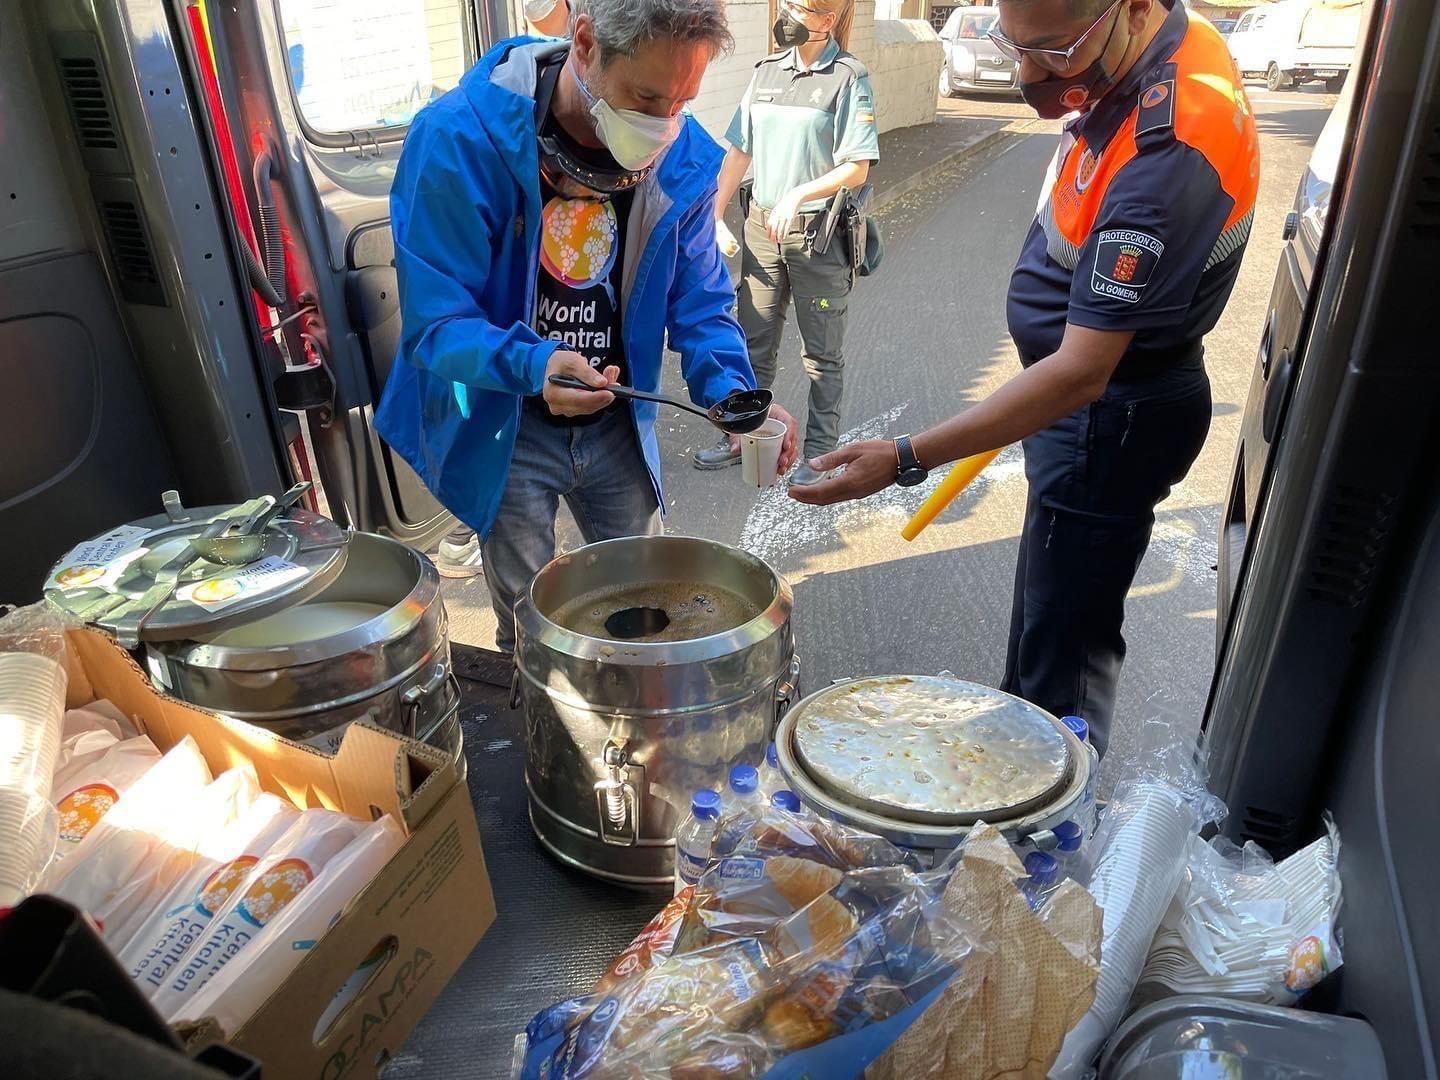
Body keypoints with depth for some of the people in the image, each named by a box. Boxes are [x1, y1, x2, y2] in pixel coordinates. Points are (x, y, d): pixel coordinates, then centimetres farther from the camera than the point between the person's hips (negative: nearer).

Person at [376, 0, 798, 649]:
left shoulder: (684, 156, -10)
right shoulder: (460, 138, -24)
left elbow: (698, 301, -2)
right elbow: (436, 319, -22)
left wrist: (731, 392, -22)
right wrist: (533, 366, -42)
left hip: (617, 426, 4)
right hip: (505, 433, -3)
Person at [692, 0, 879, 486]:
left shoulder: (848, 78, -7)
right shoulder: (767, 71, 8)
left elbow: (856, 170, -13)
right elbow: (739, 152, 11)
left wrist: (796, 195, -24)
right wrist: (714, 217, 5)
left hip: (819, 232, -5)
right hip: (762, 226, 5)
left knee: (822, 353, 6)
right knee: (754, 342, 13)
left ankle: (819, 452, 17)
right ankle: (742, 435, 27)